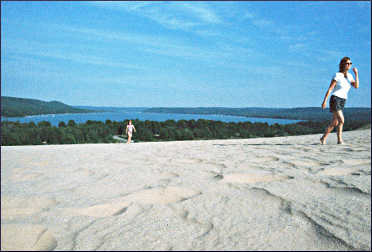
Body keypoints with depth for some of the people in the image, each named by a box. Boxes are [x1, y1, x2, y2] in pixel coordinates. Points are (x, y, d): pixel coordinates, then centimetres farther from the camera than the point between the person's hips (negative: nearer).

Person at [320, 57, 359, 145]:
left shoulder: (349, 76, 11)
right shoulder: (337, 75, -8)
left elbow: (356, 86, -2)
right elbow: (330, 89, -11)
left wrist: (356, 74, -10)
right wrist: (324, 101, -15)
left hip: (342, 101, 7)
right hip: (335, 99, -7)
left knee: (334, 123, 10)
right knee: (341, 120, -18)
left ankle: (323, 138, 22)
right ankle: (339, 140, -10)